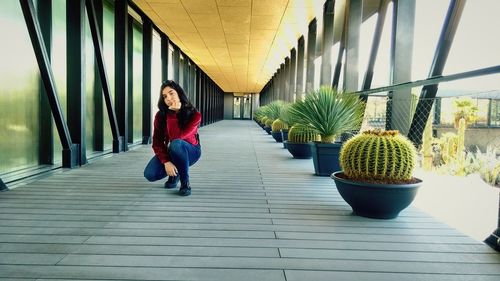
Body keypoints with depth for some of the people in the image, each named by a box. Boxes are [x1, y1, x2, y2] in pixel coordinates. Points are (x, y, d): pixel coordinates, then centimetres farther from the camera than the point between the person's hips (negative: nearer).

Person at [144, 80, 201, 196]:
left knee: (176, 143, -39)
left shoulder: (194, 115, -23)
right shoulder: (160, 115, -12)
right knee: (150, 174, -23)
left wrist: (172, 113, -34)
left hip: (190, 152, -3)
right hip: (170, 152, 4)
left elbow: (175, 137, -34)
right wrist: (166, 162, -27)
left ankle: (185, 182, -21)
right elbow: (157, 142, -13)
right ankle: (175, 174, 10)